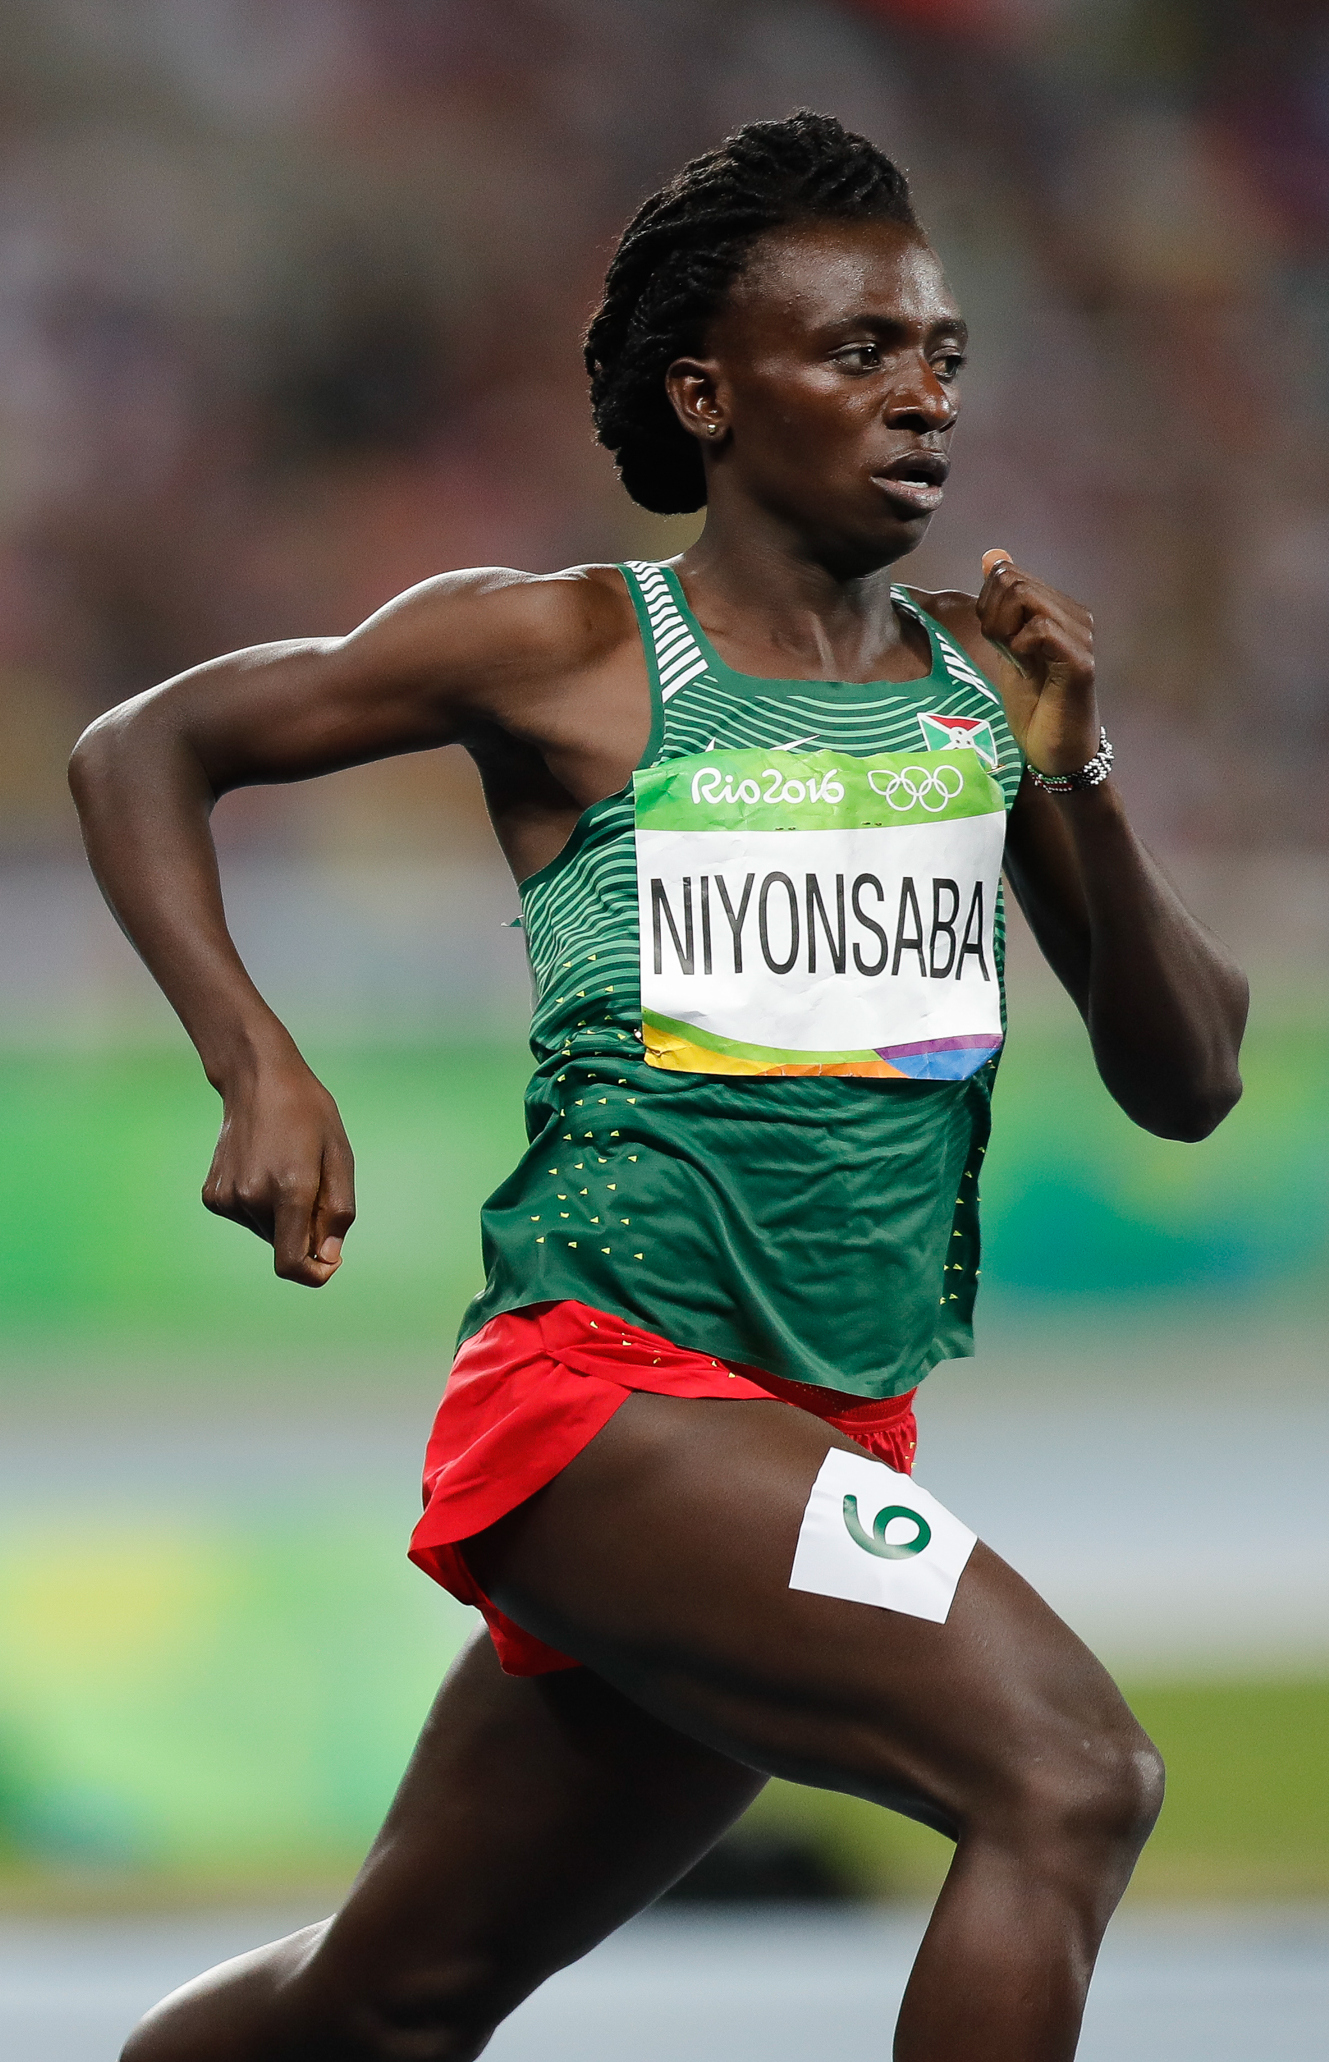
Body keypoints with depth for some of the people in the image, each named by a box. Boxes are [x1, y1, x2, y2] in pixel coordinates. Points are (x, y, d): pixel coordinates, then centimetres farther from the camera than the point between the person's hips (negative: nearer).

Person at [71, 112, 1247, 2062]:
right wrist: (260, 1069, -10)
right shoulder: (563, 654, -4)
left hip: (836, 1450, 6)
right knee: (1070, 1779, -25)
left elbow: (1187, 1086, 7)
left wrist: (1071, 776, -9)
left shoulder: (980, 691, 9)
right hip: (609, 1391, -6)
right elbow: (141, 747, 5)